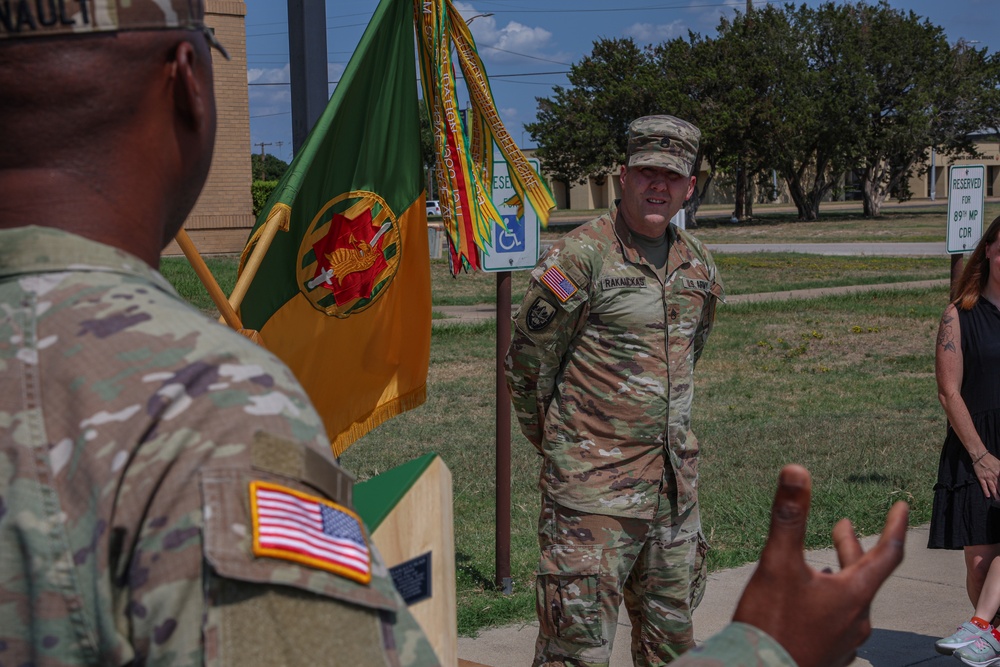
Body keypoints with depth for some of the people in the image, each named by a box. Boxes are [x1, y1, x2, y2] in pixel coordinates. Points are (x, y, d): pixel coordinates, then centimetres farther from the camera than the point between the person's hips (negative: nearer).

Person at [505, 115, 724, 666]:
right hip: (595, 483, -6)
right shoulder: (580, 255, -12)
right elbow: (527, 362, -7)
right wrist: (559, 444, 4)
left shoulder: (697, 264, 9)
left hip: (675, 479, 7)